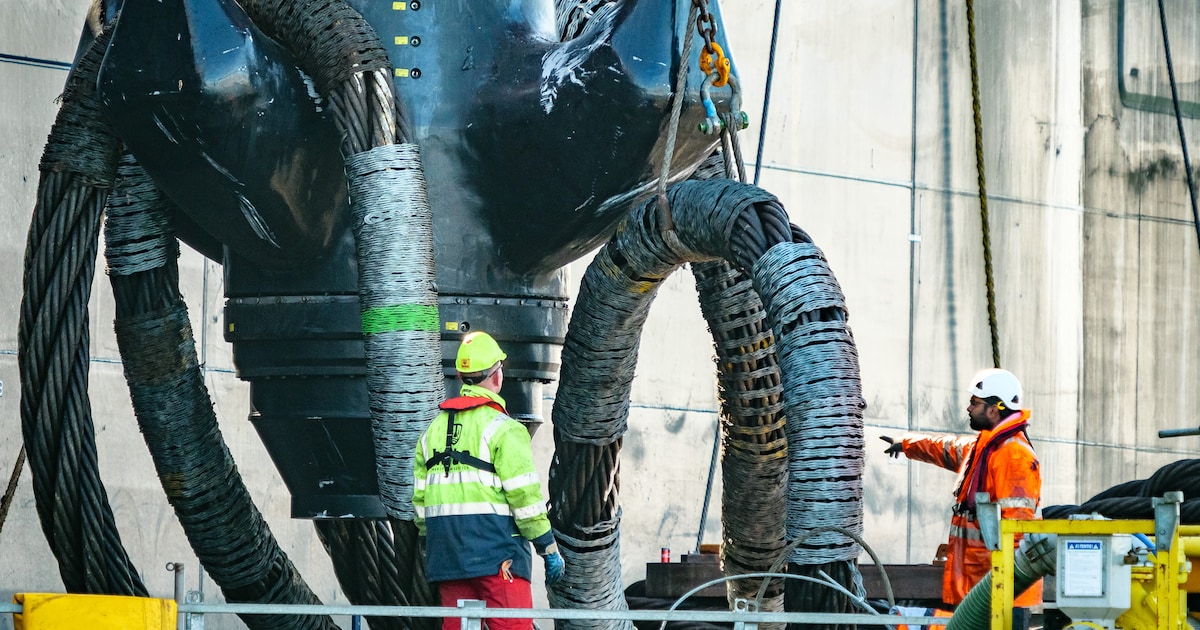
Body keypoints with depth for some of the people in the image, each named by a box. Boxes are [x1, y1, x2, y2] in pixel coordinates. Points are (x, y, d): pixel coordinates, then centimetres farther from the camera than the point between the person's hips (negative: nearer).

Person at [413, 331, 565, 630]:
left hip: (446, 549, 7)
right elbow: (524, 496, -11)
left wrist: (429, 547, 23)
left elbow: (420, 498, 15)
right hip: (495, 549, -7)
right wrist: (549, 549, -6)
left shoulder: (433, 430, 15)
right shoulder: (503, 429, -7)